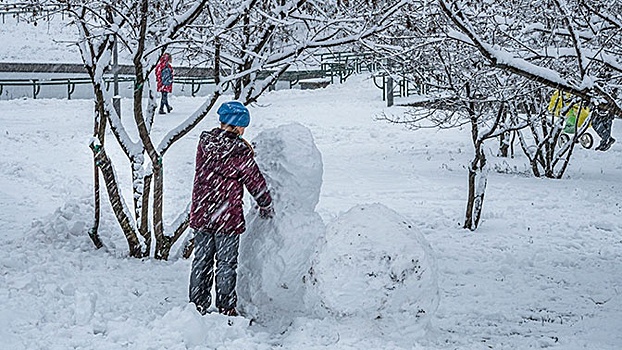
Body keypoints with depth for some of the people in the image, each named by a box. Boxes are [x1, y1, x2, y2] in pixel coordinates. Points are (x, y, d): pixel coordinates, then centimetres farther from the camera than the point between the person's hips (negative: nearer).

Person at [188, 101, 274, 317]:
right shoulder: (239, 151, -15)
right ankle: (226, 309, 10)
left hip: (201, 214, 5)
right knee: (226, 263, 5)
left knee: (202, 260, 14)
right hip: (227, 216, -5)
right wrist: (266, 207, 9)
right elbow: (255, 181, -5)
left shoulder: (204, 142, 1)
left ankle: (197, 305, 20)